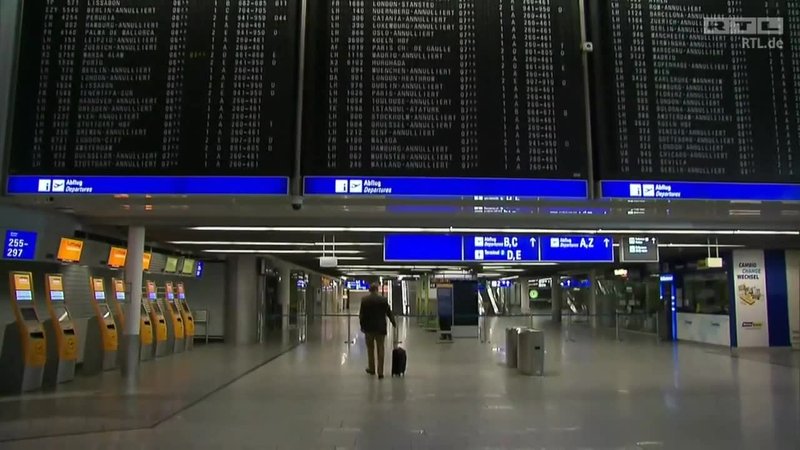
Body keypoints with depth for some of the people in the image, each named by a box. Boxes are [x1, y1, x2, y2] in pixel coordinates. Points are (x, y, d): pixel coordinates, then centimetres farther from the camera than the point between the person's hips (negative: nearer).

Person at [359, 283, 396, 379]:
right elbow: (389, 312, 3)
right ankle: (380, 372, -2)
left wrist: (362, 326, 8)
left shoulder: (364, 300, -4)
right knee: (381, 349, 2)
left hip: (369, 328, 0)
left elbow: (361, 314, -3)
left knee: (370, 349, 15)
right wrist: (394, 323, 17)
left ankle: (371, 369, 24)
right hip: (380, 328, 0)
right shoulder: (383, 299, -3)